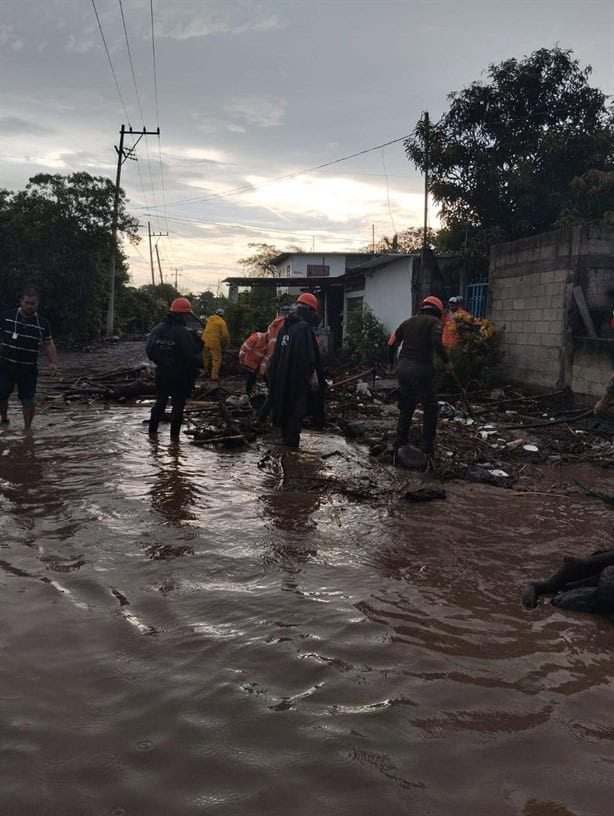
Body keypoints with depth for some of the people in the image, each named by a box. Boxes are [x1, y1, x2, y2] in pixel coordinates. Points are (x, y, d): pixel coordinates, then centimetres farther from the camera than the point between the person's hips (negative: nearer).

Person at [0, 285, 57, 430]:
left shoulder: (42, 324, 2)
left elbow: (48, 344, 7)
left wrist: (53, 362, -6)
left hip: (29, 369, 0)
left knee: (29, 400, -3)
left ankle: (27, 428, 12)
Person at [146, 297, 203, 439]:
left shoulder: (158, 329, -2)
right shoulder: (184, 333, -21)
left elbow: (149, 349, 2)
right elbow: (191, 356, -21)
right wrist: (200, 363, -2)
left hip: (162, 373, 6)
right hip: (180, 376, -5)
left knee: (160, 402, 19)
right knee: (178, 405, 7)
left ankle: (152, 430, 24)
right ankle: (174, 434, 11)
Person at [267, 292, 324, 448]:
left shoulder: (285, 327, 12)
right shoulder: (305, 328, -17)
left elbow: (277, 353, 19)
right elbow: (310, 357, -22)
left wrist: (273, 374, 24)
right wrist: (314, 378, -18)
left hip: (281, 377, 9)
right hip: (298, 378, -9)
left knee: (285, 405, 18)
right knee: (298, 407, -2)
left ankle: (286, 435, 27)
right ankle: (292, 440, -1)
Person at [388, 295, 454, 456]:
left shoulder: (408, 322, 18)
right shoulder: (434, 321, 0)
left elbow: (392, 343, 17)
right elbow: (436, 341, -19)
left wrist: (391, 362, 29)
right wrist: (446, 361, -13)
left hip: (403, 367, 6)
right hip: (421, 369, -6)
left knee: (406, 405, 19)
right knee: (430, 408, 5)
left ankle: (400, 442, 21)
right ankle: (428, 447, 3)